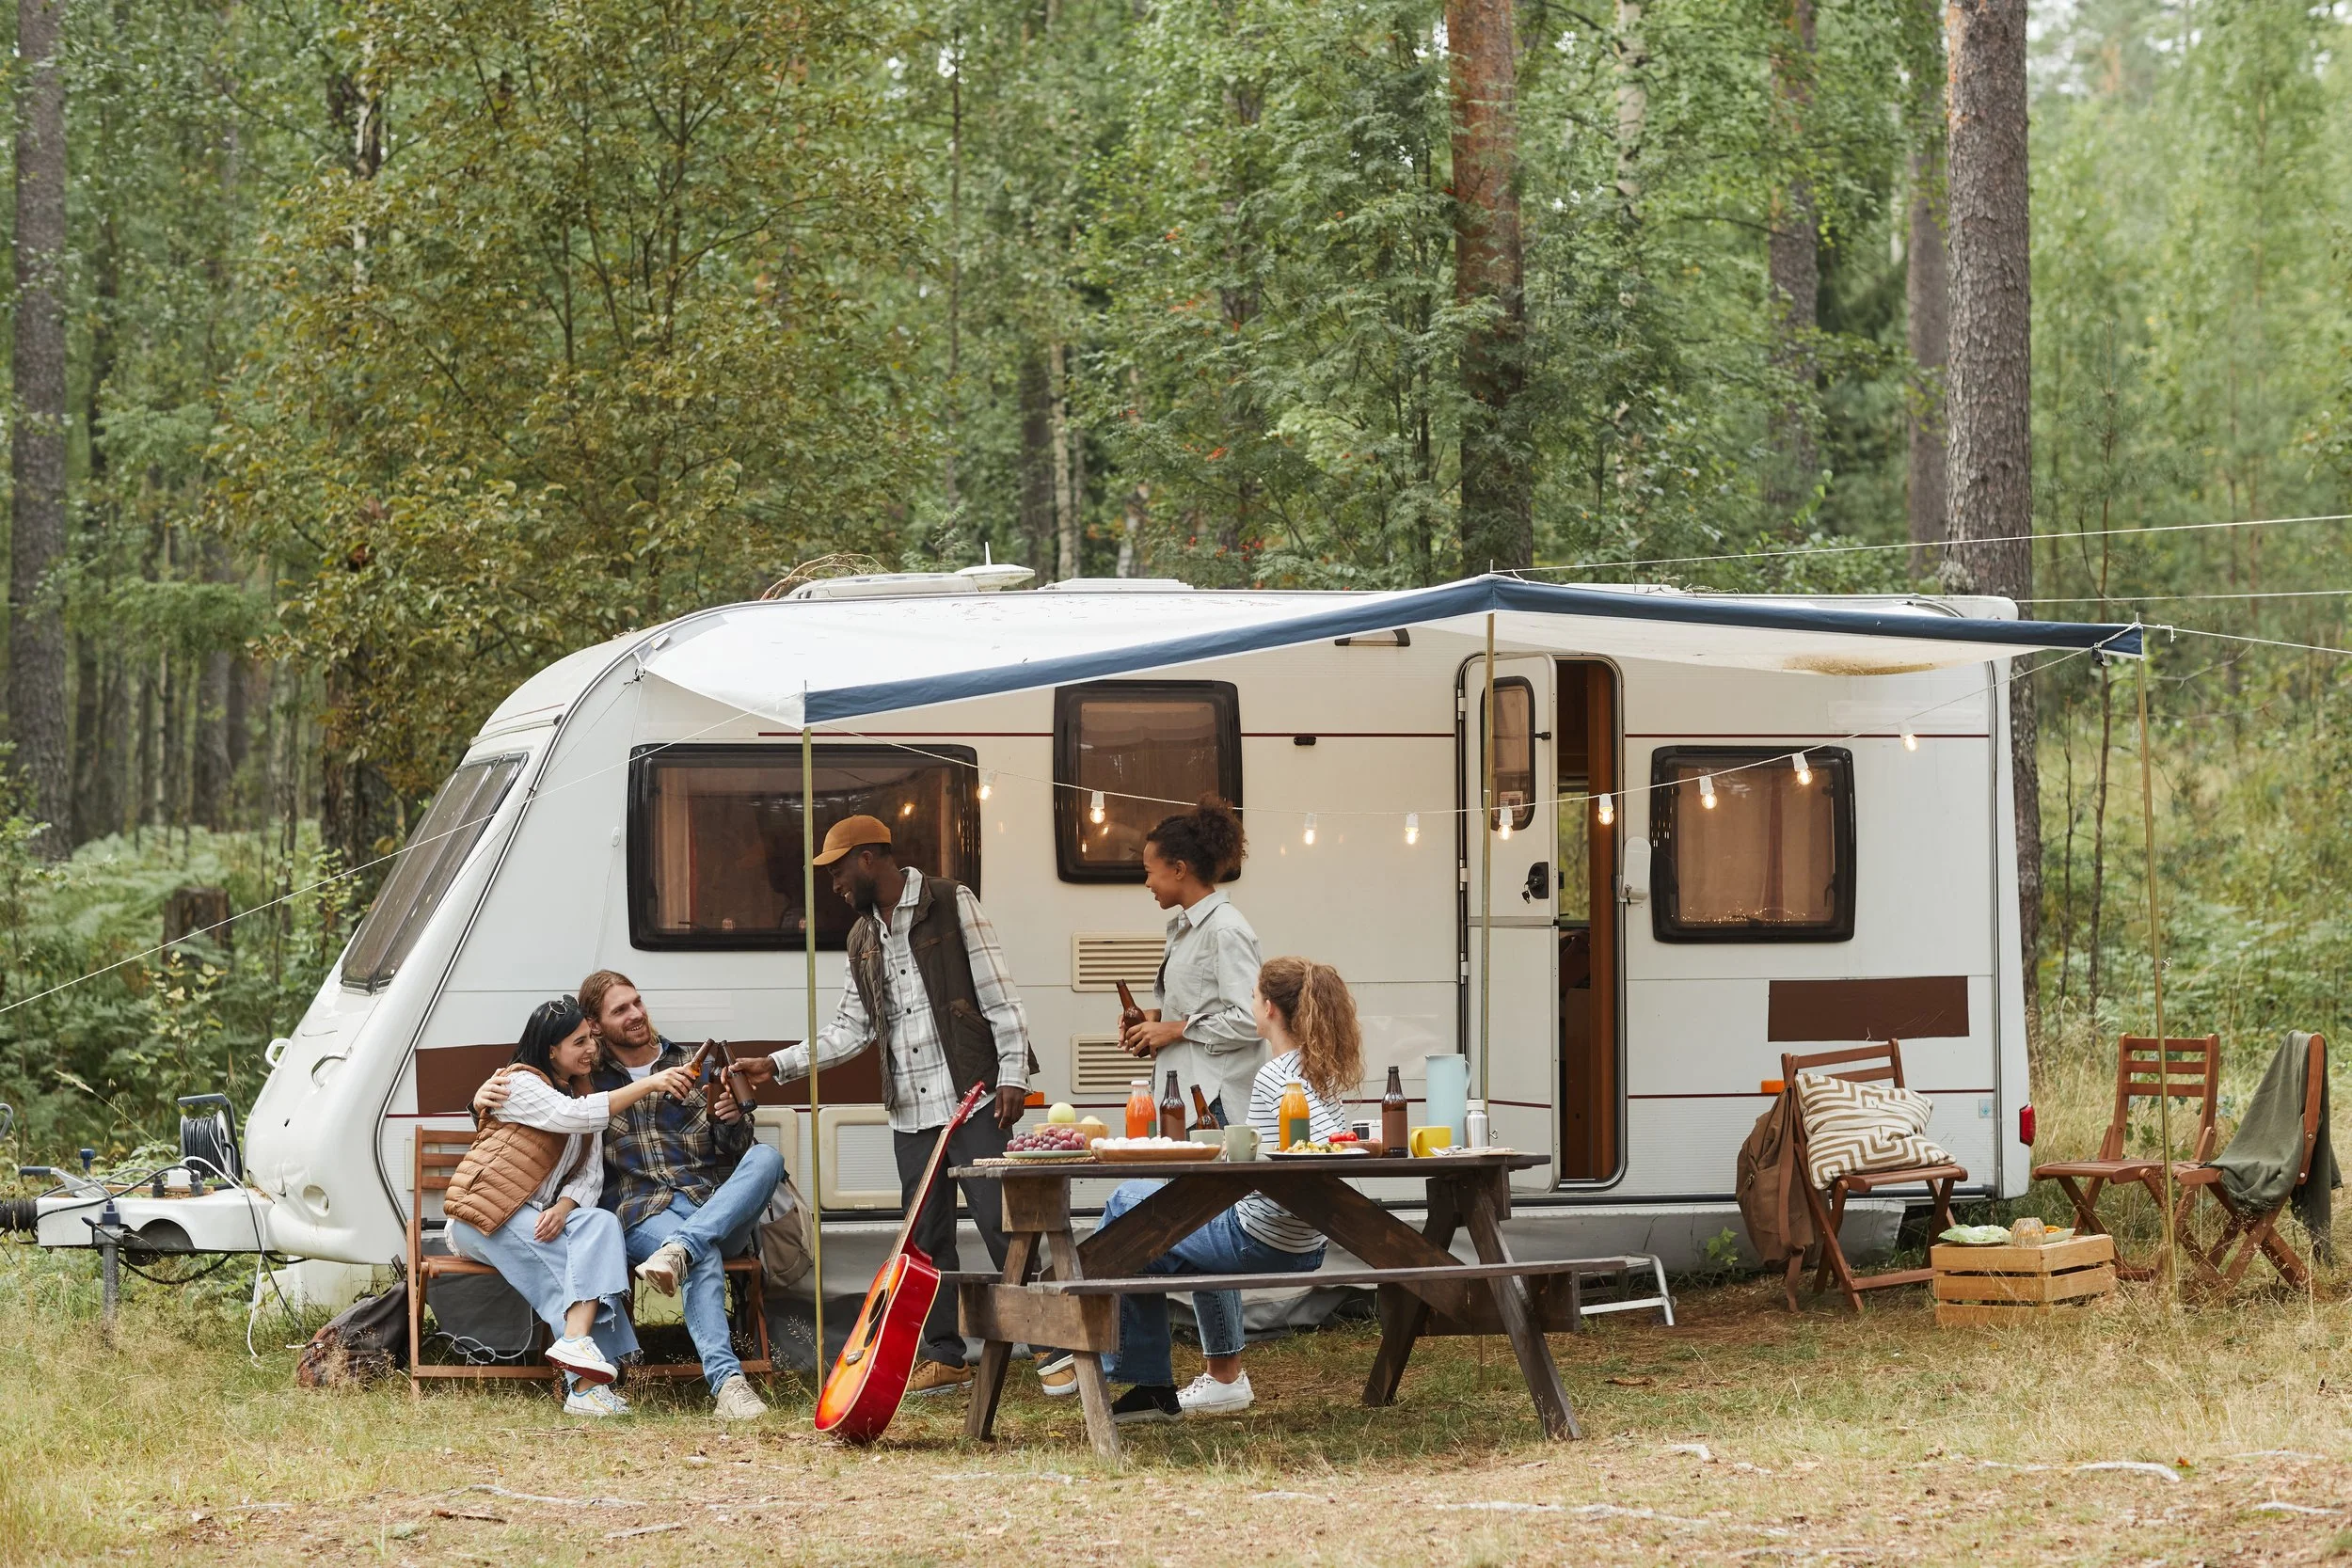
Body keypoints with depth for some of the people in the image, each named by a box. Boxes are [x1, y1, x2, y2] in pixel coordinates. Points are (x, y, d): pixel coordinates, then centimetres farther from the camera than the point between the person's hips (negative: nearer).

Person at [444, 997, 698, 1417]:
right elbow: (572, 1116, -26)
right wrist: (648, 1084, -30)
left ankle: (577, 1340, -44)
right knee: (590, 1264, -27)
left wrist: (563, 1208, -17)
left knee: (600, 1225, -26)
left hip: (539, 1217, 6)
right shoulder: (521, 1084, -6)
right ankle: (586, 1382, -39)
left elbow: (591, 1174, 6)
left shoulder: (584, 1093, 17)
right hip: (485, 1219, -6)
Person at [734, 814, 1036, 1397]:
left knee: (1000, 1223, -9)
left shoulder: (950, 904, -3)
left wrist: (1012, 1074, -14)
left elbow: (997, 993, -7)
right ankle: (945, 1357, 14)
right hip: (910, 1108, 7)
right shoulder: (863, 938, 16)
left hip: (970, 1097, -7)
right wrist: (776, 1065, 8)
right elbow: (850, 1029, 17)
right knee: (926, 1237, 7)